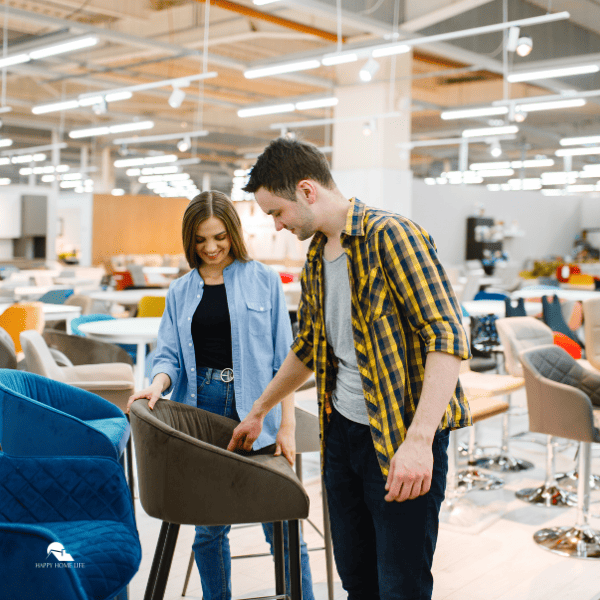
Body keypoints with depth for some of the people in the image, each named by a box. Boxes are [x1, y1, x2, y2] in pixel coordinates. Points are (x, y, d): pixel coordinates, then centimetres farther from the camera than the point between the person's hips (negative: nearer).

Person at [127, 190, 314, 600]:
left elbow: (284, 359, 0)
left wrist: (287, 424, -6)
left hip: (254, 411, -3)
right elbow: (170, 354, 7)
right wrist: (158, 384, -16)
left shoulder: (264, 281, 3)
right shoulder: (180, 292, 12)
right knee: (209, 525, 10)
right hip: (201, 410, 3)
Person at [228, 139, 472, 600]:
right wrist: (258, 412, 30)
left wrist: (419, 440, -29)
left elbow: (448, 337, -22)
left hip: (401, 438, -8)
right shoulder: (317, 258, 12)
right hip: (341, 429, 8)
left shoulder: (391, 236, -15)